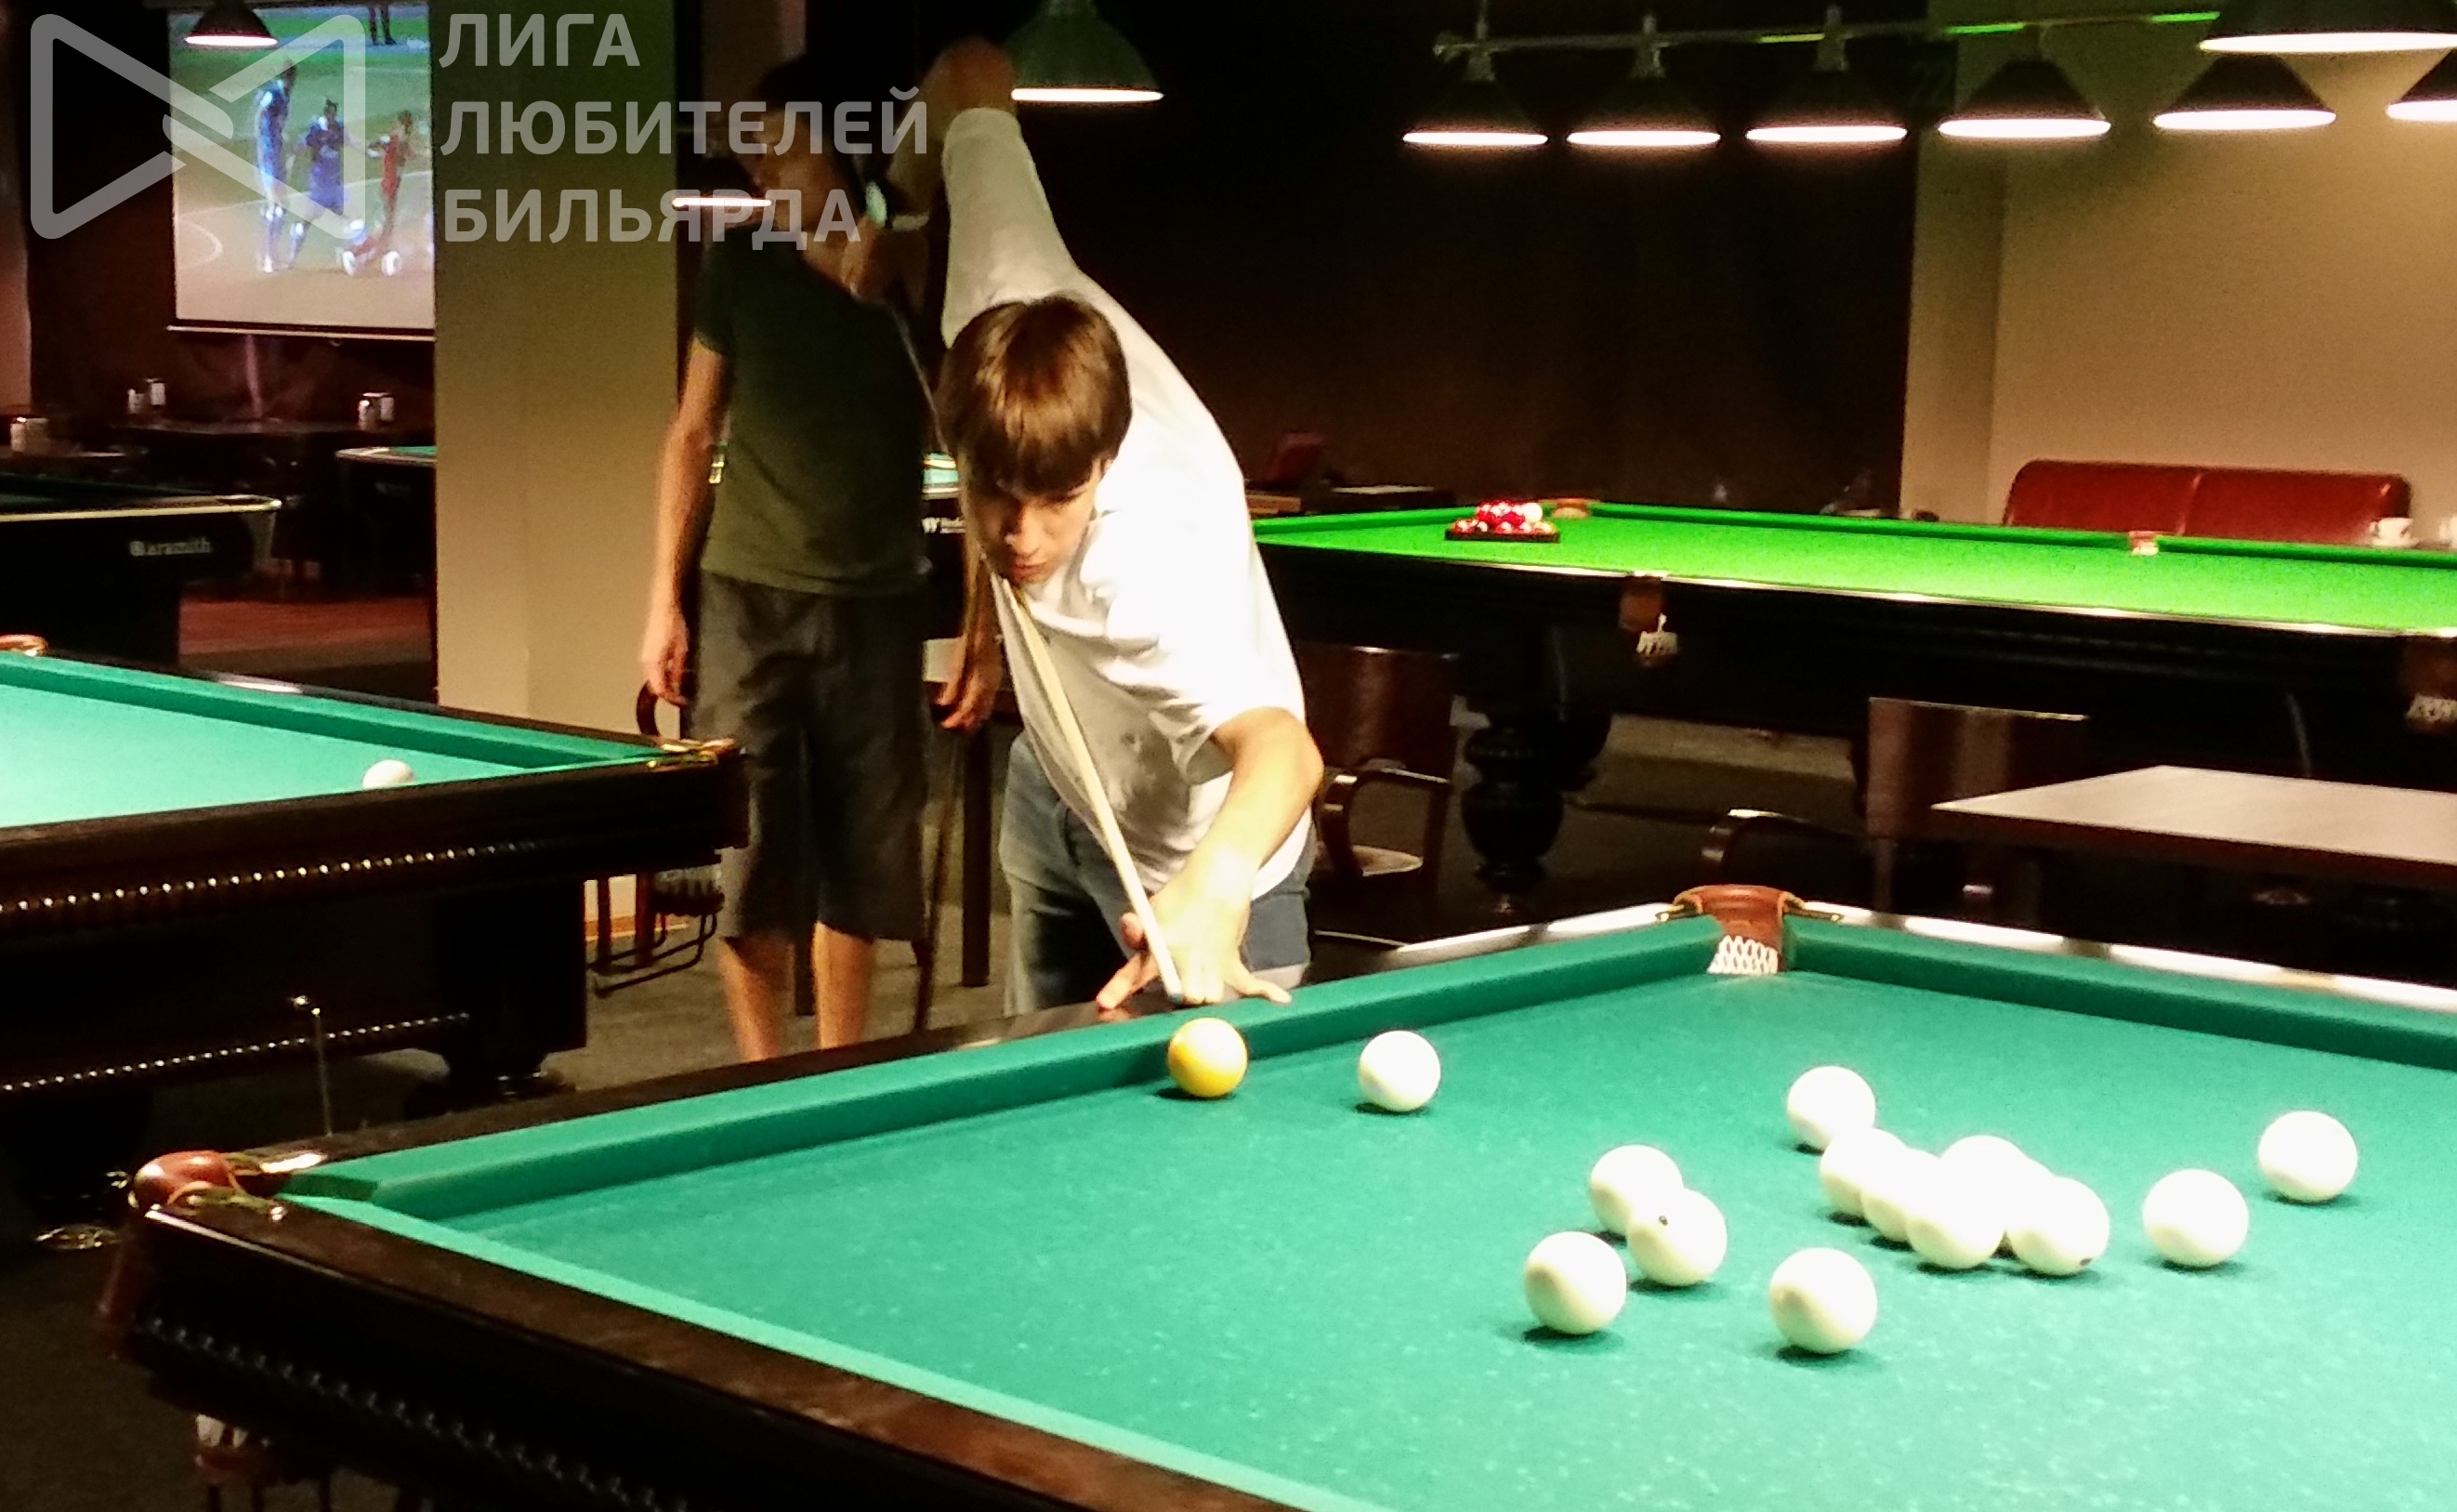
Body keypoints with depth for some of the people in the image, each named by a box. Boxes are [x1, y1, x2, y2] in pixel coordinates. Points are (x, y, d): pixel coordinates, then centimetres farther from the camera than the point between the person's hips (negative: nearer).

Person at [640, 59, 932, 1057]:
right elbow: (695, 433, 6)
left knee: (858, 860, 7)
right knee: (752, 860, 0)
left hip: (875, 607, 0)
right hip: (749, 599, 0)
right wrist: (665, 596, 1)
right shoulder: (740, 268, 0)